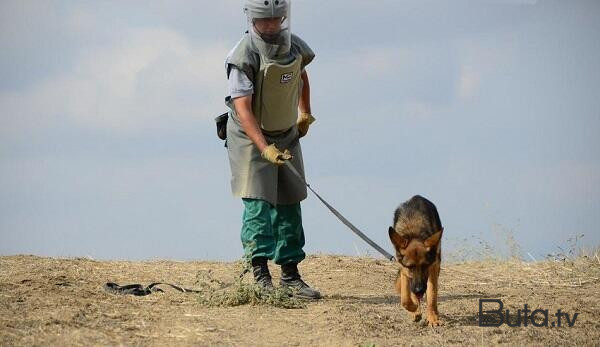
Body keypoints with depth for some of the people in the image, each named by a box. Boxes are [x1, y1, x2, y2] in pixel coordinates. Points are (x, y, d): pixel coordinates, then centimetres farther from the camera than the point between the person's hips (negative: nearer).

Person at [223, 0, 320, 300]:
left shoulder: (296, 47, -3)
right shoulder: (244, 56, -23)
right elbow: (243, 108, -29)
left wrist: (305, 113, 18)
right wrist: (265, 149, -37)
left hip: (286, 136, 6)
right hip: (249, 137, -6)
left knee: (289, 203, 7)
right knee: (258, 202, -15)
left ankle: (290, 274, 13)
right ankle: (260, 276, -18)